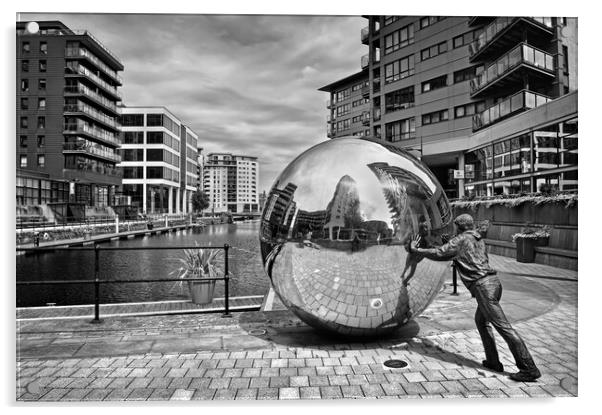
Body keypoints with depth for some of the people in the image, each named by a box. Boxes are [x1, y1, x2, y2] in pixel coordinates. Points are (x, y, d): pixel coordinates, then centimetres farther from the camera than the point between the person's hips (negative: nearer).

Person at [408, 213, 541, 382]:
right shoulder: (479, 240, 20)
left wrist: (416, 250, 5)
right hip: (493, 281, 9)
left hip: (482, 286, -9)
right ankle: (493, 361, 24)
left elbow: (439, 254, -6)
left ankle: (529, 369, -5)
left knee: (503, 327, -7)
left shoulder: (461, 240, -3)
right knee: (481, 320, 22)